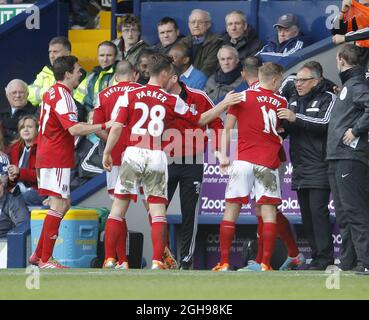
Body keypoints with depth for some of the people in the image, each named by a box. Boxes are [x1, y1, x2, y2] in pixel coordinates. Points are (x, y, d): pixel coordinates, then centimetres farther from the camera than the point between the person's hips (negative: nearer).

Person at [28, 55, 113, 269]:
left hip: (46, 155, 10)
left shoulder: (51, 93, 15)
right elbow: (74, 129, -28)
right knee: (59, 205, -9)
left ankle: (39, 254, 15)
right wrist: (104, 126, -29)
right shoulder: (63, 97, -16)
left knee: (63, 204, 14)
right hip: (57, 159, -10)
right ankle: (45, 259, -9)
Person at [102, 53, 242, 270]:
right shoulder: (172, 101, 3)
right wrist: (224, 104, 23)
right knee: (158, 210, 2)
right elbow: (200, 120, 13)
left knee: (119, 206, 5)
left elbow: (117, 127, -2)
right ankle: (157, 261, -6)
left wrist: (107, 153, 9)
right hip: (157, 157, 0)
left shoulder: (130, 95, 2)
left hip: (133, 154, 0)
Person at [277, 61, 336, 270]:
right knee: (306, 213, 6)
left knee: (318, 210, -14)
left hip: (319, 168, -7)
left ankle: (325, 259, -14)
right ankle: (316, 256, 11)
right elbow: (286, 129, 26)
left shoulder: (328, 99, -1)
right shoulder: (294, 102, 21)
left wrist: (296, 118, -20)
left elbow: (325, 124, -17)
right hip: (300, 170, 8)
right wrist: (282, 124, 2)